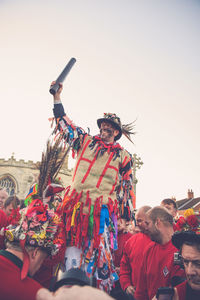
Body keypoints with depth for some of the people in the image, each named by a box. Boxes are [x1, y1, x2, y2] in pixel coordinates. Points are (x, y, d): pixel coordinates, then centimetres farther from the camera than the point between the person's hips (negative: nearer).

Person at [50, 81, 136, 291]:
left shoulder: (123, 156, 7)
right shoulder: (86, 142, 12)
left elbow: (127, 186, 9)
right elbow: (64, 124, 15)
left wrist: (129, 215, 6)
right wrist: (57, 97, 10)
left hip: (103, 210, -2)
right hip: (76, 205, 2)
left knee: (100, 254, -2)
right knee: (72, 253, 3)